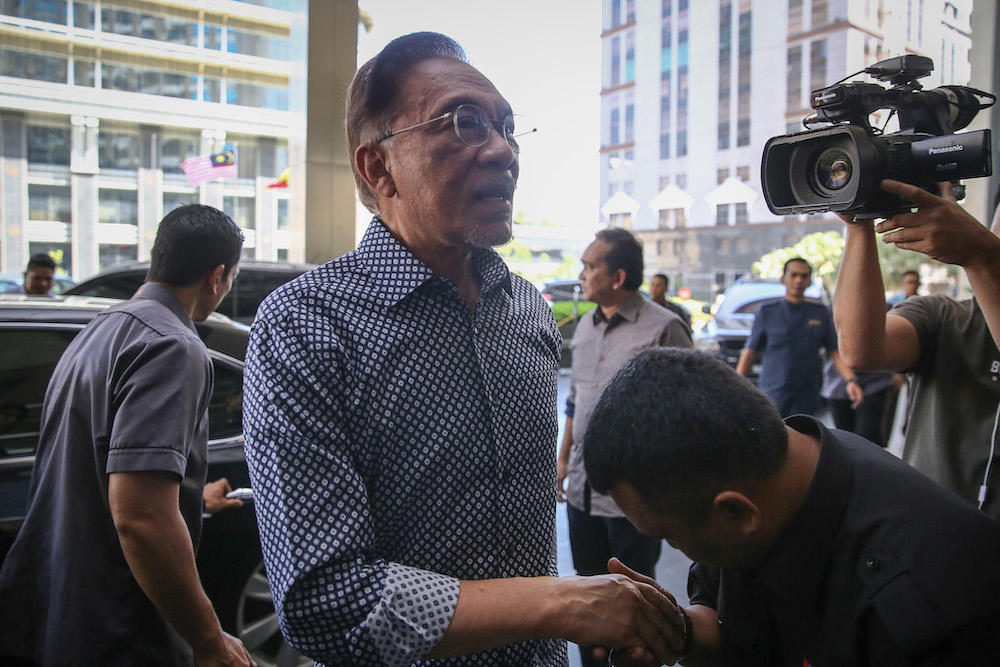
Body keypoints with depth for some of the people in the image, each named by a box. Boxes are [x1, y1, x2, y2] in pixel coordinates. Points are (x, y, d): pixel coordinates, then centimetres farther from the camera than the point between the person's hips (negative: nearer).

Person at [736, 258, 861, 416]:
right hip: (772, 397, -2)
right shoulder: (767, 312, 5)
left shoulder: (821, 313, 10)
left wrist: (851, 380, -8)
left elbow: (835, 351, 8)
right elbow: (750, 352, 2)